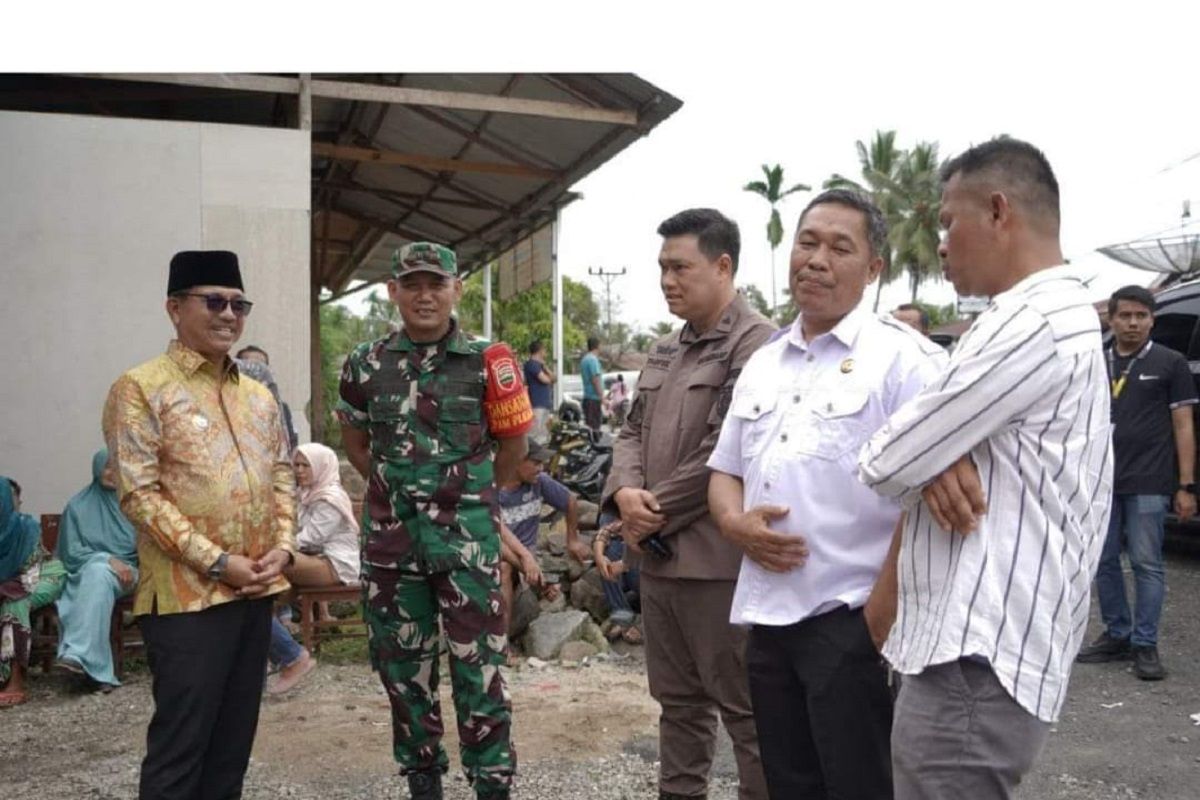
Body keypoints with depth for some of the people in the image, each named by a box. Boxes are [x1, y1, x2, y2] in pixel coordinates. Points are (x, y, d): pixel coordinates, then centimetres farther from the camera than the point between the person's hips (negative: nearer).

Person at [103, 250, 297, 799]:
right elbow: (138, 493, -13)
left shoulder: (258, 395, 14)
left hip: (258, 589, 7)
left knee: (234, 737, 15)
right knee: (180, 744, 0)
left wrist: (282, 546, -1)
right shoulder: (140, 388, -7)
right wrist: (217, 562, -16)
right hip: (186, 595, -6)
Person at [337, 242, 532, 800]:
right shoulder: (367, 364, 2)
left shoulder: (486, 361, -5)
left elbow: (512, 443, 5)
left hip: (468, 538, -3)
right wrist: (397, 490, 11)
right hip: (392, 538, 3)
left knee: (478, 667, 0)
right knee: (403, 666, 13)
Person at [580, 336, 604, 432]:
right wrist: (602, 396, -18)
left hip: (587, 397, 9)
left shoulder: (584, 359, 16)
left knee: (589, 425, 12)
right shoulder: (593, 359, -14)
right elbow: (595, 380, -19)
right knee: (594, 427, -9)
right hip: (594, 398, -9)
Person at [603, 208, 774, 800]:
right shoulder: (664, 350, 16)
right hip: (658, 552, 8)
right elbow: (633, 429, 15)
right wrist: (626, 493, -5)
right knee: (677, 699, 20)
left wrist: (657, 511, -11)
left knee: (744, 706, 4)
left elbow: (725, 453, -19)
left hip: (717, 557, -8)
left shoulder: (755, 344, -12)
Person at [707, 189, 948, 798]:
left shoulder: (902, 357, -8)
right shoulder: (762, 363, 13)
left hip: (853, 619, -6)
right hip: (766, 617, 7)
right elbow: (724, 471, 18)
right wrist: (736, 522, -3)